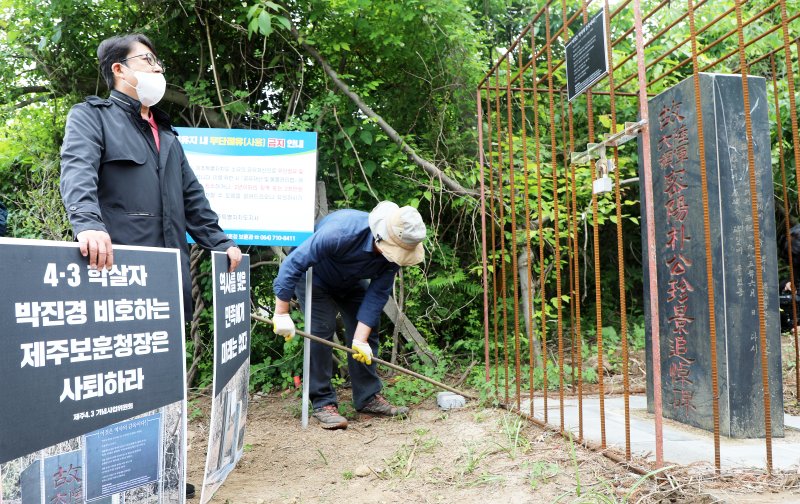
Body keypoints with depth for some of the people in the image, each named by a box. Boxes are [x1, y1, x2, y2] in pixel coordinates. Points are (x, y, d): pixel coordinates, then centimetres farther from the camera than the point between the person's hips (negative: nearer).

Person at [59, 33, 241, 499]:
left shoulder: (166, 134, 27)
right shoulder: (91, 116, 5)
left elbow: (192, 196, 27)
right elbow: (77, 170, -14)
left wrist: (219, 241, 19)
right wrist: (89, 223, -32)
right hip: (118, 267, -7)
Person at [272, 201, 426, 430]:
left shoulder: (394, 250, -26)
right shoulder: (341, 231, -43)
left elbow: (377, 294, -21)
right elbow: (294, 262, -37)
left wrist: (360, 339, -26)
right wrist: (282, 313, -34)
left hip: (351, 282, 6)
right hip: (314, 275, -5)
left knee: (368, 330, 0)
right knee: (321, 330, -18)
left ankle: (368, 397, 11)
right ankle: (323, 403, -8)